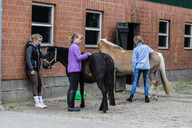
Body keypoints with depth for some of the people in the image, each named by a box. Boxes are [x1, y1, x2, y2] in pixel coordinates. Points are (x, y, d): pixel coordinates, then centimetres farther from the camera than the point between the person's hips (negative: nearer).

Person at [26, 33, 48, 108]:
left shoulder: (38, 47, 14)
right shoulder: (30, 47, -11)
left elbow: (42, 56, 16)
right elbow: (28, 59, -15)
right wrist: (31, 70, -19)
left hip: (37, 68, 8)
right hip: (32, 69, -8)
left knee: (39, 85, 8)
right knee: (35, 85, -6)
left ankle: (41, 102, 12)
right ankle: (37, 103, -2)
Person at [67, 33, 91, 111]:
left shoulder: (72, 47, 19)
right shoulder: (75, 47, -11)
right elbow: (79, 57, -18)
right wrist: (87, 54, -7)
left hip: (71, 70, 10)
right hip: (75, 69, -10)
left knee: (71, 88, 10)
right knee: (73, 88, -8)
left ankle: (70, 106, 12)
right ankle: (71, 106, -7)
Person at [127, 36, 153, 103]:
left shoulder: (136, 49, -2)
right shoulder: (146, 47, 7)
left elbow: (134, 60, -5)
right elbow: (152, 51, 27)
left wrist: (133, 69, 2)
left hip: (138, 67, -2)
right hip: (146, 67, 2)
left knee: (135, 81, 3)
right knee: (146, 82, 4)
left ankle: (131, 97, 5)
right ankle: (146, 98, 4)